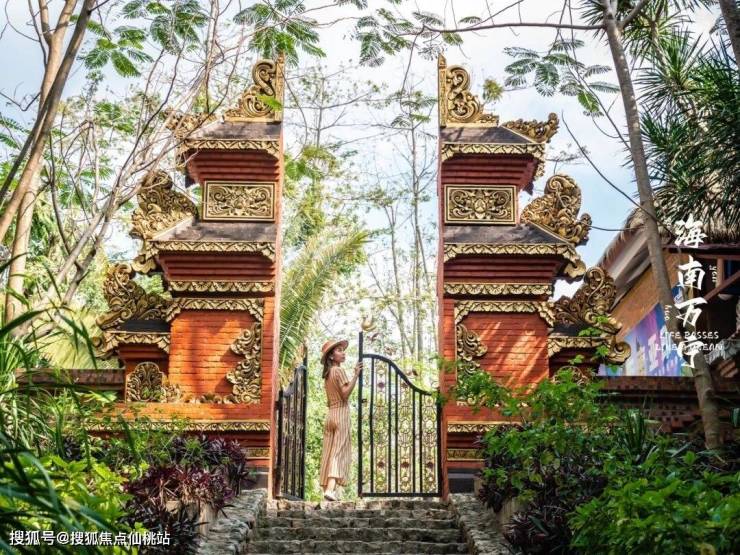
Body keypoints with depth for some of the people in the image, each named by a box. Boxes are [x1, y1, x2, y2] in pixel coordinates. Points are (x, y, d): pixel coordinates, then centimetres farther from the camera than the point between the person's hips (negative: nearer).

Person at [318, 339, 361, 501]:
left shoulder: (327, 374, 16)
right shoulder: (339, 370, -7)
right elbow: (345, 393, -18)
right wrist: (356, 375, -19)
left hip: (330, 413, 8)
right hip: (341, 413, -8)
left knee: (329, 452, 6)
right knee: (339, 451, -11)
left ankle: (327, 488, 6)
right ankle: (330, 489, -23)